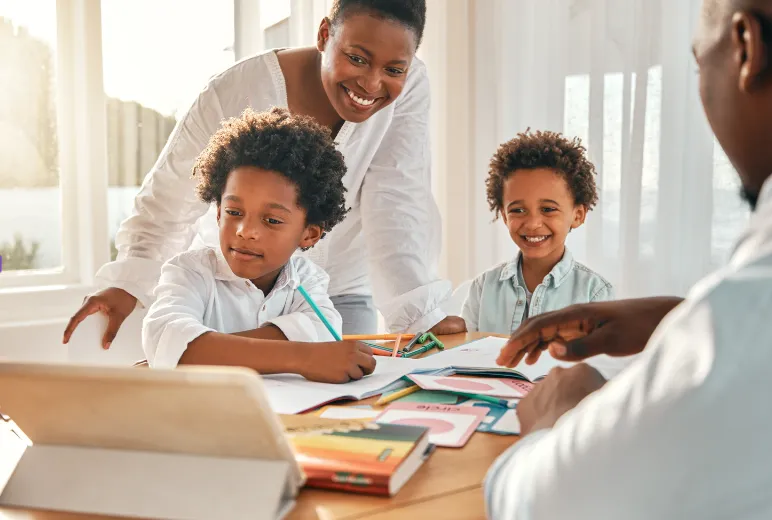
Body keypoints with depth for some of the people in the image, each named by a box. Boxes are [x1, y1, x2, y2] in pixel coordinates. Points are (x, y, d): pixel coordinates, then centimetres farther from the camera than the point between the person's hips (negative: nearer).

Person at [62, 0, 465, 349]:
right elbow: (168, 204, -15)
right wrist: (129, 282, -31)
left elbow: (397, 207, -22)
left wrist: (419, 315, -33)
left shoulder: (410, 88, -18)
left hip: (340, 293, 2)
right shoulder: (237, 93, -24)